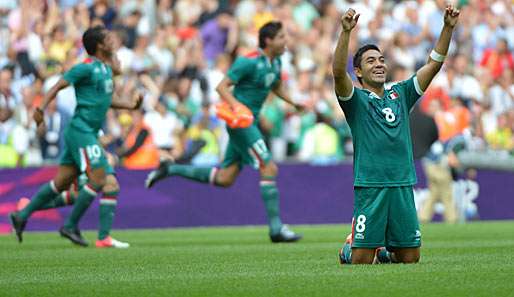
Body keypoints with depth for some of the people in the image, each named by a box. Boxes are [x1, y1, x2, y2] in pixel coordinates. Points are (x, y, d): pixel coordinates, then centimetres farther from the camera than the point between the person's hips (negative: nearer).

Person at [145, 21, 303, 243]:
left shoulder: (275, 62, 10)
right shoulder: (249, 62, -16)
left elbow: (276, 87, 29)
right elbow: (222, 86, -17)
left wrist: (294, 103, 14)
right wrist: (237, 106, -32)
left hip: (249, 122, 9)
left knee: (224, 179, 9)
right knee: (269, 169, -13)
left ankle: (170, 170, 19)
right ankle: (276, 229, -10)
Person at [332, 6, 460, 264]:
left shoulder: (400, 94, 15)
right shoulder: (356, 99, 2)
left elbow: (434, 64, 12)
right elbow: (338, 72, -18)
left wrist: (448, 27, 1)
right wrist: (346, 32, -30)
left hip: (403, 186, 4)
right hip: (369, 186, -4)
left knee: (410, 258, 7)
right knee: (362, 259, -6)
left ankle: (385, 250, 37)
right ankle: (348, 250, 27)